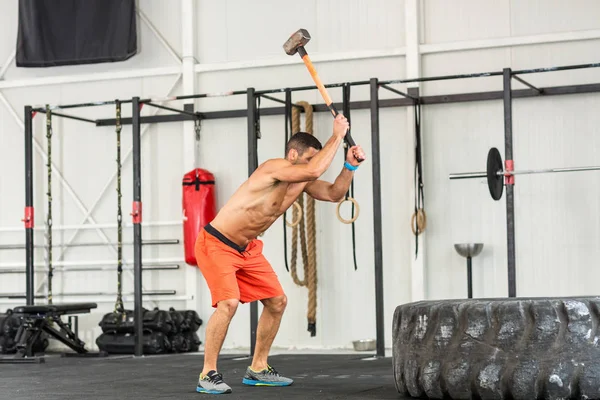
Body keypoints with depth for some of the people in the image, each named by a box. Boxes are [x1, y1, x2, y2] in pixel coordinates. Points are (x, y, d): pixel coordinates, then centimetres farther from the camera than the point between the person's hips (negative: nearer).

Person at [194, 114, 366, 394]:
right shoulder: (275, 167, -25)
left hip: (247, 249, 10)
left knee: (277, 301, 9)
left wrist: (350, 165, -5)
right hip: (216, 244, -9)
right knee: (228, 303, -25)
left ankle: (257, 369, 20)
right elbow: (314, 171, -40)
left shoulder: (302, 181, 2)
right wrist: (337, 136, -30)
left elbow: (334, 194, 10)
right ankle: (207, 375, -14)